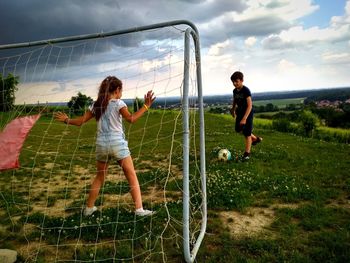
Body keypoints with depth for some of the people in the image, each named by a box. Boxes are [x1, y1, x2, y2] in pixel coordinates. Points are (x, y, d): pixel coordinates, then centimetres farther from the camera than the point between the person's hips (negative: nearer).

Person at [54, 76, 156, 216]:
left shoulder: (96, 105, 10)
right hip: (117, 144, -5)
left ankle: (89, 207, 28)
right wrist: (146, 106, -16)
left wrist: (66, 120, 26)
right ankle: (139, 209, -1)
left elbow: (80, 121, 10)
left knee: (99, 177, 21)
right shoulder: (118, 103, -4)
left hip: (101, 144, 5)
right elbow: (131, 118, -18)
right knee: (132, 176, 2)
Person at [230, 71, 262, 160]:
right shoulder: (235, 90, -1)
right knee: (238, 129, 18)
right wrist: (233, 109, 28)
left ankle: (247, 153, 12)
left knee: (247, 133, -2)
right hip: (240, 113, 8)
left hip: (247, 113, -8)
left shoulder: (246, 90, -24)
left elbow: (249, 105, -29)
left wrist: (244, 118, -34)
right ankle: (256, 138, 36)